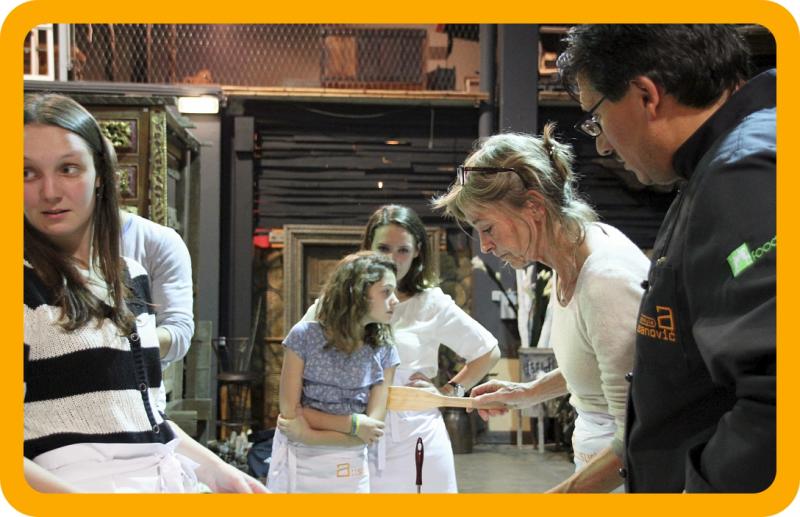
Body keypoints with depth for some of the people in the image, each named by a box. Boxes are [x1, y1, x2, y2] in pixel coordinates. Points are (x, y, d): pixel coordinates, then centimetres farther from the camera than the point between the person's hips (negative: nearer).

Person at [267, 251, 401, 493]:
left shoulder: (384, 352, -1)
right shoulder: (305, 336, -8)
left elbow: (372, 430, -7)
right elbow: (290, 415, -10)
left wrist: (308, 431, -15)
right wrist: (353, 424, -11)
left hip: (349, 472, 2)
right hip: (296, 467, -2)